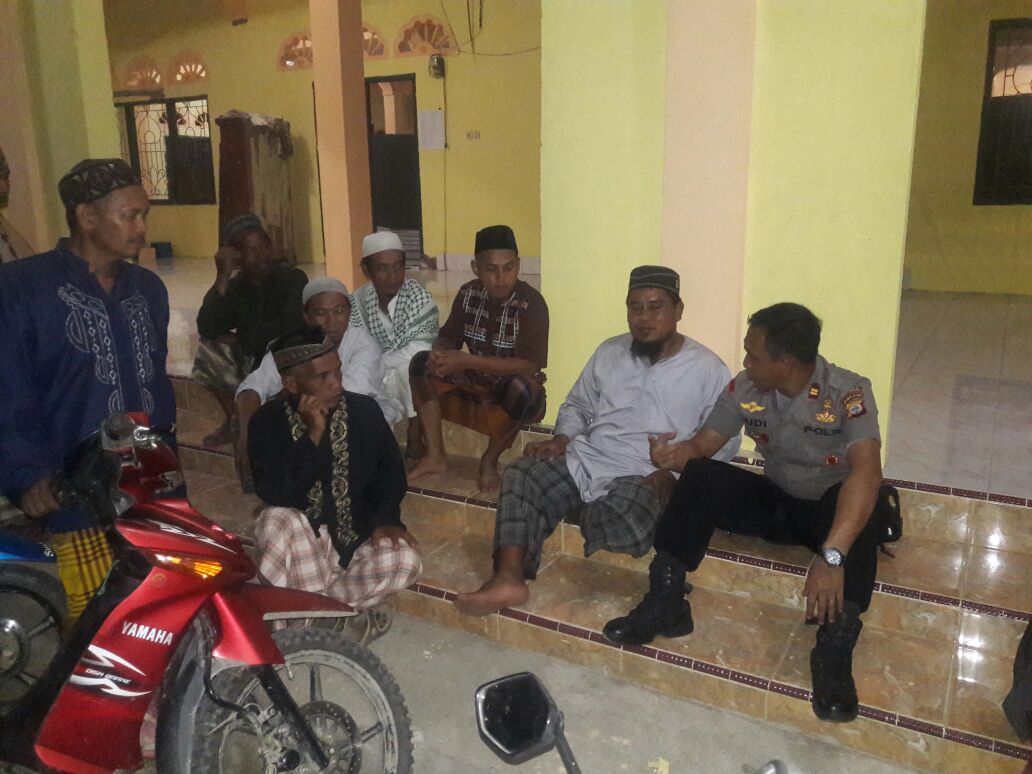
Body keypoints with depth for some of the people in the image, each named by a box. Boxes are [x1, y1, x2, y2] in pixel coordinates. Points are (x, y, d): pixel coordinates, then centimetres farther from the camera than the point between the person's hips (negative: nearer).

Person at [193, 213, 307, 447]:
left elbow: (289, 328, -23)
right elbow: (206, 329, -14)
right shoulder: (235, 285, 0)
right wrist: (222, 278, -20)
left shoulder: (292, 278, -11)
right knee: (209, 351, -16)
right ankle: (235, 419, 2)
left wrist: (239, 340, -12)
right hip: (252, 362, 5)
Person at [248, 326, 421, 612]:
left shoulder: (365, 410, -6)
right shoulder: (267, 422, -10)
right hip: (303, 544, -2)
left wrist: (384, 519, -12)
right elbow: (277, 497, -22)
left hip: (358, 539, 2)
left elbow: (391, 471, 6)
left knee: (405, 560, -27)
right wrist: (313, 435, -28)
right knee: (277, 520, -33)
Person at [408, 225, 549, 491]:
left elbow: (529, 365, -31)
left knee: (522, 389, -39)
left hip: (514, 389, -5)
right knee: (422, 362, -11)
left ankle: (490, 460, -12)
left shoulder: (531, 303, -23)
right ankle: (435, 455, -9)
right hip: (476, 381, 6)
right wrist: (440, 352, -24)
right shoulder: (468, 294, -6)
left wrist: (466, 361, -35)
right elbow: (449, 336, 3)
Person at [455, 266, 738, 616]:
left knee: (618, 522, -36)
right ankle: (509, 577, -31)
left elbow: (723, 440, -1)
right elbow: (578, 405, 21)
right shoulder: (609, 351, 14)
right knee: (519, 476, -22)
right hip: (584, 459, 4)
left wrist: (672, 471, -15)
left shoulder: (708, 369, 1)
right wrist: (562, 438, -1)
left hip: (642, 476, -4)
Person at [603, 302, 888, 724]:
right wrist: (678, 453, -29)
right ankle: (665, 600, -17)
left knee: (865, 501, -38)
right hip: (776, 503, 4)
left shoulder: (847, 393, -26)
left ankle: (835, 646, -33)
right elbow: (705, 443, -3)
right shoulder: (745, 389, -10)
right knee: (700, 475, -20)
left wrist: (832, 556, -52)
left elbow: (866, 472, -40)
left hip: (832, 510, -4)